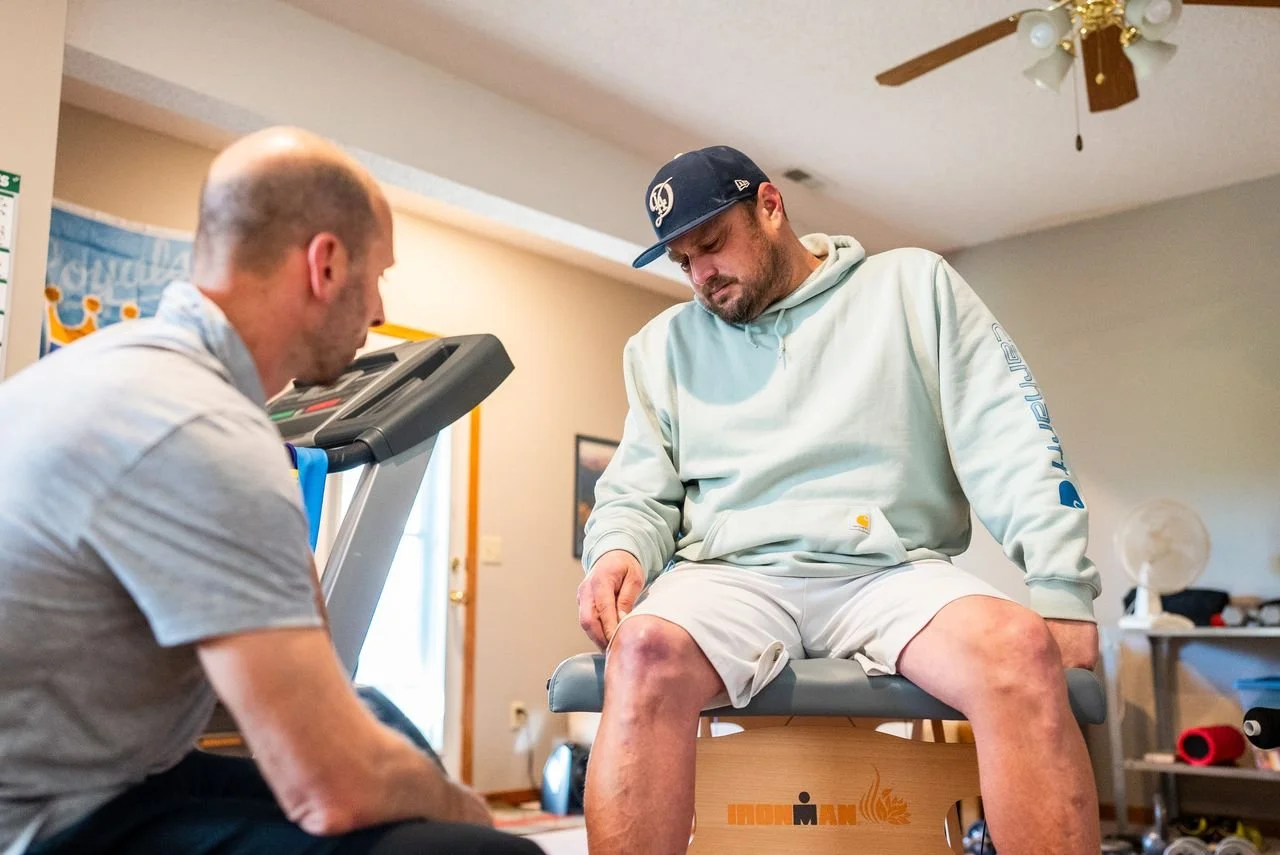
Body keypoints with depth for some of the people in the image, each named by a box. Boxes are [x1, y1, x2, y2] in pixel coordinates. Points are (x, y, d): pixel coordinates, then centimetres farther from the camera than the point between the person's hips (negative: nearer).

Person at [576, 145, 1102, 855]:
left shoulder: (913, 285, 11)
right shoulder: (663, 345, 18)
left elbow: (1009, 443, 2)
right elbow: (638, 492, 15)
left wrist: (1061, 590, -9)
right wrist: (618, 549, -9)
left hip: (892, 569, 0)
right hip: (729, 575, 1)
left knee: (1021, 646, -32)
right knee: (644, 650, -33)